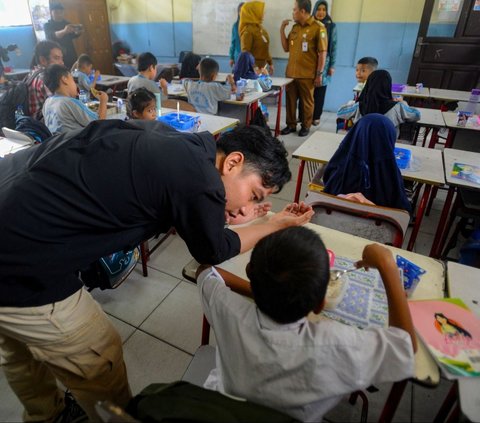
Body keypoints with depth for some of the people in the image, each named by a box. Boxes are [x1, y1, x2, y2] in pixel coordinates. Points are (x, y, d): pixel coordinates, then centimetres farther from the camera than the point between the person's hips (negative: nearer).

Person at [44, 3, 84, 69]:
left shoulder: (67, 24, 11)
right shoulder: (47, 26, 0)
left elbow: (72, 35, -8)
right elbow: (50, 36, -22)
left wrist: (79, 32, -33)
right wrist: (64, 31, -42)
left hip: (71, 56, 3)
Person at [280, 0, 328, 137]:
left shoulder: (318, 27, -7)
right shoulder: (295, 27, 12)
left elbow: (323, 52, -9)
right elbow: (286, 48, 16)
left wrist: (319, 74, -12)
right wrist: (282, 29, 6)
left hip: (307, 74, -5)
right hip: (291, 73, 6)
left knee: (306, 102, 6)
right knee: (290, 100, 9)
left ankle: (306, 126, 18)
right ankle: (291, 125, 20)